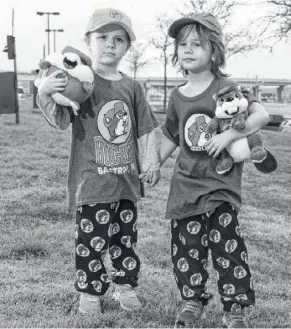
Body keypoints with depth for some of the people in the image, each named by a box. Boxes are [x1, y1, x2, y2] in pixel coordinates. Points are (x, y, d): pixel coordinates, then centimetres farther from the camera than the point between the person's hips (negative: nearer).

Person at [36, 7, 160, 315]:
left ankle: (125, 285, 31)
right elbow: (61, 120, -14)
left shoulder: (131, 87, 7)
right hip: (92, 180, -4)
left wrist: (151, 162, 6)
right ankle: (89, 292, 17)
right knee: (91, 239, 1)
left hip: (126, 178, 5)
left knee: (126, 238, 15)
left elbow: (145, 129, 12)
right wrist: (45, 94, -30)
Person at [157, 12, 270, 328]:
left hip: (221, 182, -4)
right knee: (186, 246, 7)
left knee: (227, 245, -5)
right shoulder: (177, 96, 7)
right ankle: (193, 300, 24)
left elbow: (262, 115, -14)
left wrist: (230, 134, -24)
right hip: (185, 184, 4)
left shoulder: (225, 86, -6)